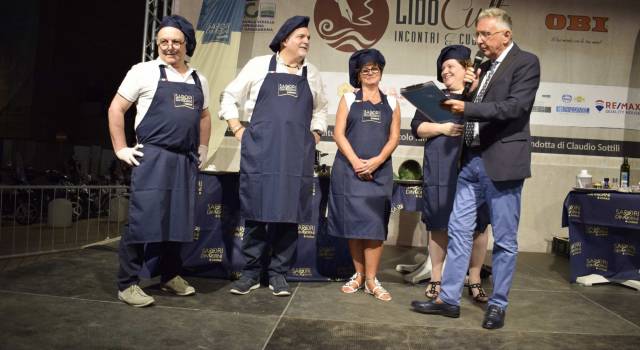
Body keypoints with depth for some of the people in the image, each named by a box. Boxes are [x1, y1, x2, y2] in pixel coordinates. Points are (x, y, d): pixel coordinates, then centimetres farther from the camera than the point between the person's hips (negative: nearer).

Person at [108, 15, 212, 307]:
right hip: (152, 157, -5)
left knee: (178, 220, 10)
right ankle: (127, 284, 4)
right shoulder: (145, 71, 1)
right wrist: (121, 149, -4)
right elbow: (116, 108, 1)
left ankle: (171, 276, 25)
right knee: (143, 219, -7)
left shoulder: (199, 80, 15)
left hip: (185, 161, 5)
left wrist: (202, 147, 17)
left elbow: (204, 116, 27)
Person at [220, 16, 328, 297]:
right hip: (260, 151, -2)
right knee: (256, 212, 2)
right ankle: (251, 272, 14)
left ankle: (278, 273, 13)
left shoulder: (312, 74, 14)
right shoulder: (259, 65, 5)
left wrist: (314, 137, 12)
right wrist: (239, 132, 2)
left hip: (296, 155, 2)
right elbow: (229, 97, 11)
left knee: (288, 213, 2)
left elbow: (320, 110, 26)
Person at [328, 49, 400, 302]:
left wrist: (376, 161, -11)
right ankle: (359, 274, 14)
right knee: (353, 222, 2)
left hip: (379, 171, 0)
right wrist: (355, 161, -12)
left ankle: (371, 280, 2)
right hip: (349, 168, 0)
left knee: (374, 224, -4)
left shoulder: (391, 103, 13)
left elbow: (394, 137, 5)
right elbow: (338, 133, 2)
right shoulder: (349, 99, 11)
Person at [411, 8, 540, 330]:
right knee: (458, 230, 8)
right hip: (472, 160, 7)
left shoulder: (526, 62, -4)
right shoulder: (486, 67, 17)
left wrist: (468, 107, -22)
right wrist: (469, 92, 2)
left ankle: (498, 304, 18)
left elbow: (515, 107, -18)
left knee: (504, 239, 4)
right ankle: (448, 299, 16)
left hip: (501, 163, -7)